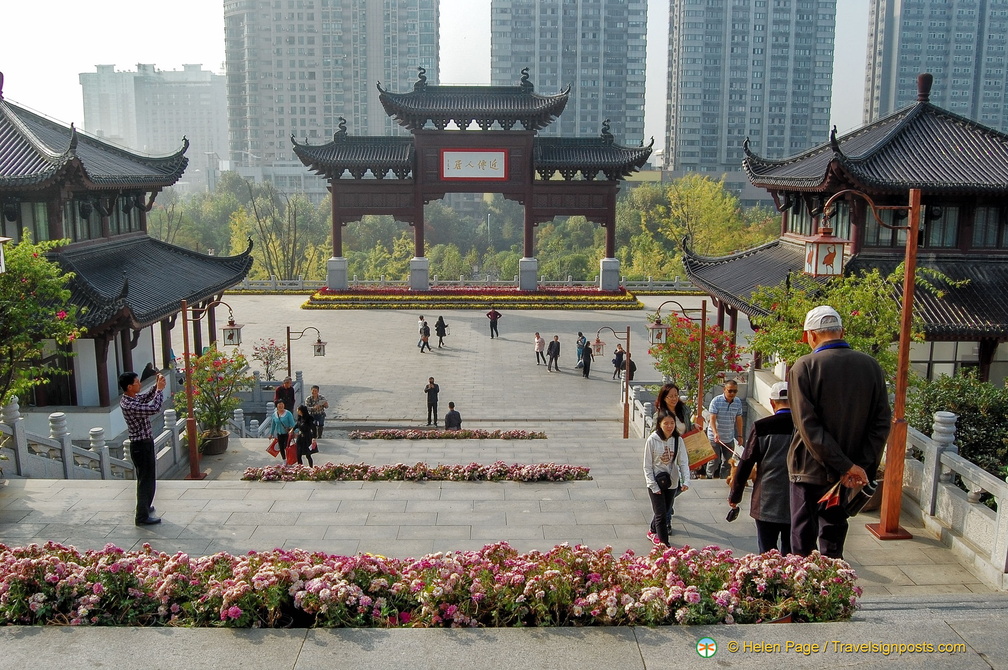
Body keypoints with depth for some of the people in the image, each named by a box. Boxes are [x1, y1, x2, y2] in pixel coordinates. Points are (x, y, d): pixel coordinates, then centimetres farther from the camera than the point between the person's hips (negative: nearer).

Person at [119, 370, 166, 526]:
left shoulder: (131, 398, 2)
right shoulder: (129, 405, -27)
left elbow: (146, 396, 20)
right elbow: (155, 408, -30)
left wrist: (157, 385, 2)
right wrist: (160, 389, -18)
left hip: (144, 444, 10)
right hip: (141, 446, -10)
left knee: (147, 478, 25)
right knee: (146, 480, 0)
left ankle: (144, 506, 42)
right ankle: (142, 517, 10)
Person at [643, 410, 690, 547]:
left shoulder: (678, 440, -6)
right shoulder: (652, 440, -15)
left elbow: (683, 462, -5)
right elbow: (647, 466, -10)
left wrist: (686, 481, -19)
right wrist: (653, 486, -14)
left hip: (672, 483, 4)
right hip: (656, 482, -4)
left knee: (665, 511, 17)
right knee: (661, 514, -5)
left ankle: (653, 532, 41)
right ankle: (664, 543, 4)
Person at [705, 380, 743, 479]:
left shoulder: (738, 402, 1)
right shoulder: (716, 401, -13)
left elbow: (738, 420, 11)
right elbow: (712, 419, -17)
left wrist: (739, 435, 10)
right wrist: (715, 433, -31)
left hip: (729, 437, 4)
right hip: (715, 437, -4)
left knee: (728, 461, 8)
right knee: (714, 460, -1)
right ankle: (709, 478, 19)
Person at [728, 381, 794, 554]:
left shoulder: (761, 427, -9)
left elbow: (745, 464, -4)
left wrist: (734, 496, 8)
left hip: (767, 503, -2)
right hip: (797, 506, 2)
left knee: (767, 554, 8)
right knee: (791, 553, 14)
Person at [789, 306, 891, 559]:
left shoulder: (804, 367, -13)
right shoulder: (871, 366, 0)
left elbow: (808, 426, -18)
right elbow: (881, 423, -3)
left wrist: (847, 466, -16)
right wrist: (864, 467, -6)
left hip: (809, 469, -4)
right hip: (846, 472, 4)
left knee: (803, 540, 7)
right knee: (833, 542, 16)